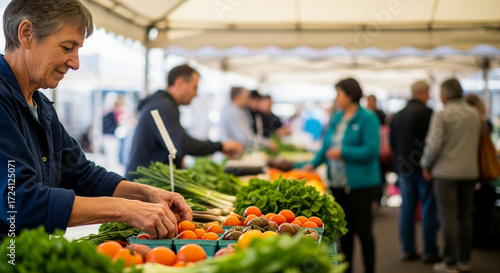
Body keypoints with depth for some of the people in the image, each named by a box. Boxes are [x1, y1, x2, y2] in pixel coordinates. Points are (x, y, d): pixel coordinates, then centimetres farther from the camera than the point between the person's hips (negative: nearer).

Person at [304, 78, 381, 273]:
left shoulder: (367, 118, -10)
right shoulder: (337, 118, 12)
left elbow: (372, 150, -19)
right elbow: (327, 144, 19)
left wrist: (342, 152, -19)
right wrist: (314, 163, 8)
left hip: (361, 183, -7)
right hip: (338, 183, 7)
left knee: (362, 229, 1)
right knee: (344, 229, 14)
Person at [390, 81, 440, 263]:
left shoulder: (397, 115, 10)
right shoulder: (426, 112, -12)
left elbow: (392, 142, 14)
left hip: (403, 167, 6)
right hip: (424, 167, -6)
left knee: (407, 208, 9)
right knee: (428, 209, 1)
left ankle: (407, 250, 12)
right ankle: (430, 252, 5)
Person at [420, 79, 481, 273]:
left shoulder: (441, 115, -12)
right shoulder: (474, 114, 6)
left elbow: (434, 143, -16)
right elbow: (477, 142, 13)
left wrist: (426, 165, -2)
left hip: (446, 172, -5)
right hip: (470, 172, 5)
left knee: (448, 217, -1)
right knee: (465, 216, 13)